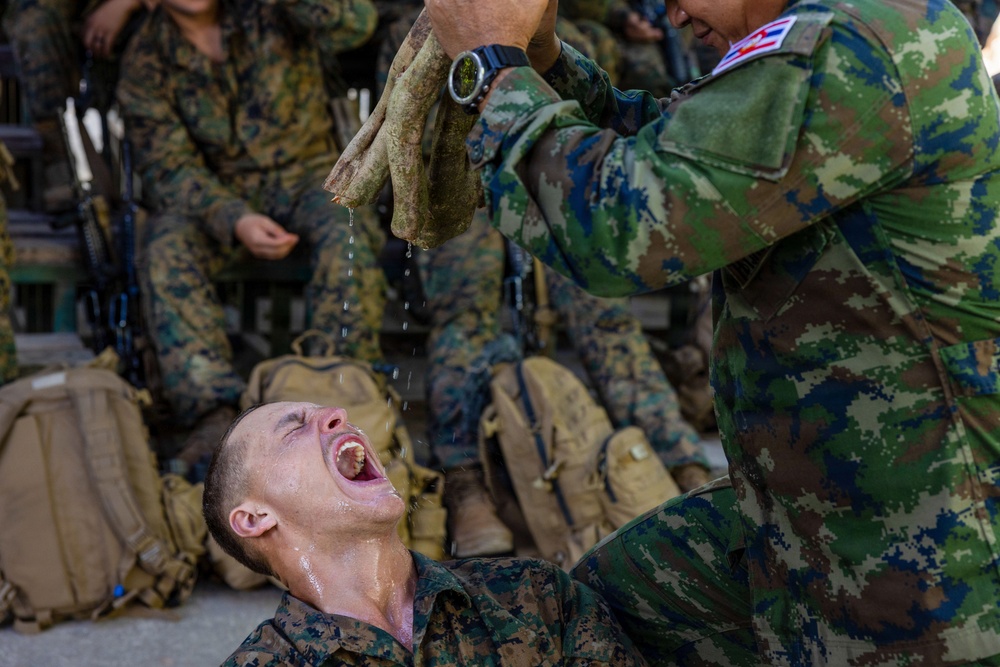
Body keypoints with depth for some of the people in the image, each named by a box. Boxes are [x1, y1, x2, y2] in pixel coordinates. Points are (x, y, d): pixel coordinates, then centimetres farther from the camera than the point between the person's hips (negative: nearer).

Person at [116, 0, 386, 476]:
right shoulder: (146, 63, -4)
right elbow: (170, 168, -10)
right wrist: (235, 220, -28)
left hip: (305, 173, -1)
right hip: (216, 190, 1)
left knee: (347, 233, -33)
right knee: (166, 249, -29)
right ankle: (213, 414, -35)